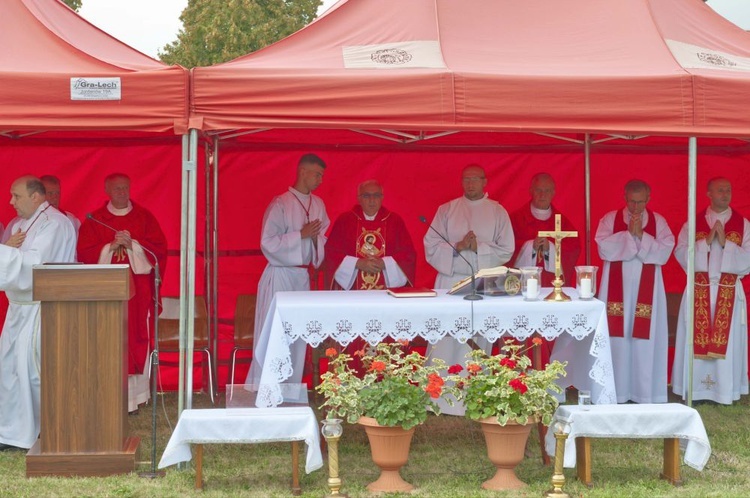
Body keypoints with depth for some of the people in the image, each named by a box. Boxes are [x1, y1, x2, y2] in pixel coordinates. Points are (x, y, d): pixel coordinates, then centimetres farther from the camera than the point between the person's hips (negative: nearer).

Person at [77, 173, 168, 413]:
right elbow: (84, 253, -1)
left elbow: (159, 248, 0)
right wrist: (111, 247, -14)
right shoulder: (93, 221, 8)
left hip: (138, 292, 1)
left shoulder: (145, 217, 10)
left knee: (137, 342, 0)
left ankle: (135, 395, 5)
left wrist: (131, 245, -13)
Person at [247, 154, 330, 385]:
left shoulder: (318, 205, 9)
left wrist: (316, 238, -6)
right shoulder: (281, 204, -11)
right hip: (280, 274, -6)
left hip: (303, 276, 7)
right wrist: (301, 234, -16)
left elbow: (324, 239, 16)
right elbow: (268, 242, -14)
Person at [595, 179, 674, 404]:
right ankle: (617, 391, 5)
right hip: (617, 288, 0)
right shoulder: (610, 219, 3)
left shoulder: (658, 222, 6)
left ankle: (645, 392, 5)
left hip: (646, 289, 1)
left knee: (645, 339, -1)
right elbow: (604, 249, -11)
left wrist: (641, 235, -14)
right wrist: (628, 233, -15)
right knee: (617, 337, -2)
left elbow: (665, 252, -6)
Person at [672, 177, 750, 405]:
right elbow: (682, 255, -4)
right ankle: (694, 389, 6)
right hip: (699, 292, 0)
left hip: (729, 293, 0)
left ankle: (725, 391, 7)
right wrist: (707, 241, -14)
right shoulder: (692, 223, 5)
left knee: (727, 341, 1)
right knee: (696, 341, 0)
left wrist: (725, 243, -15)